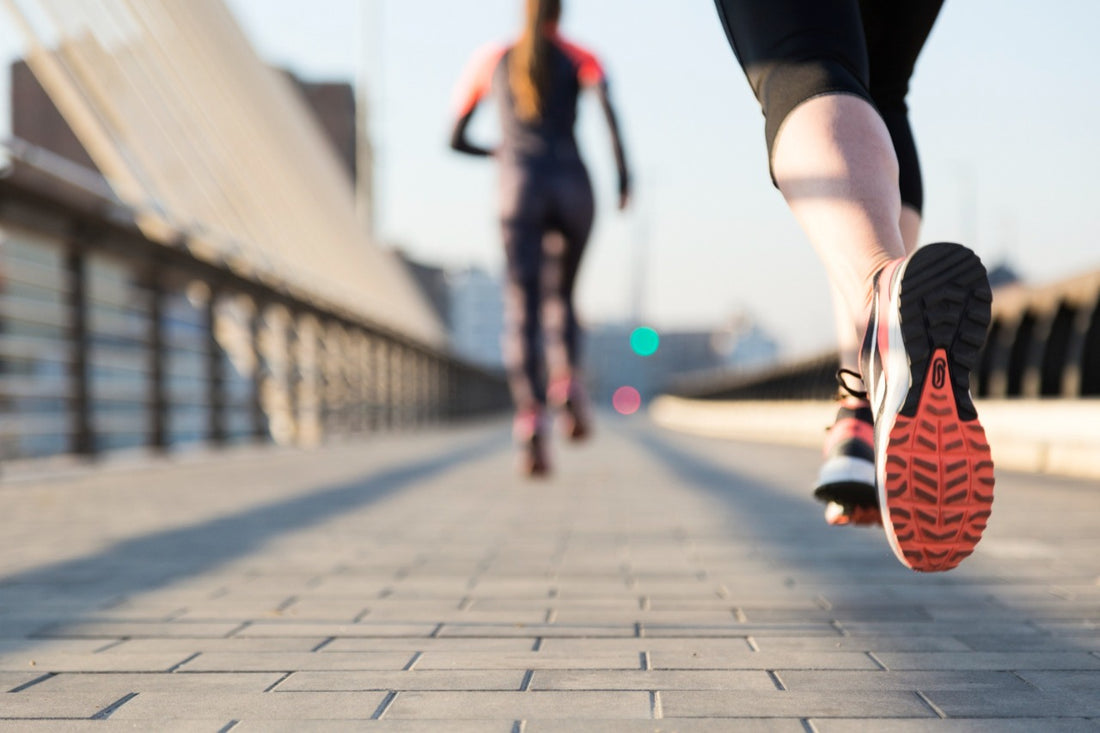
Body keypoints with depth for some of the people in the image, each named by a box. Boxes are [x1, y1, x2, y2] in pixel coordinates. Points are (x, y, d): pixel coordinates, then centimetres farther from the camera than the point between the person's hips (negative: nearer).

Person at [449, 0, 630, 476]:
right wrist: (622, 170, -8)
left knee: (522, 309, -11)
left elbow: (456, 140, 23)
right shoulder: (579, 57, 15)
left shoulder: (489, 61, 21)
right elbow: (606, 102, -8)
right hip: (573, 187, 0)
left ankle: (530, 418, -32)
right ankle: (567, 381, -7)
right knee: (560, 297, 20)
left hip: (519, 188, 0)